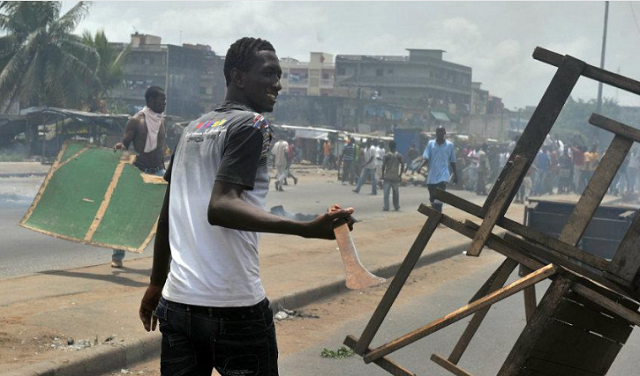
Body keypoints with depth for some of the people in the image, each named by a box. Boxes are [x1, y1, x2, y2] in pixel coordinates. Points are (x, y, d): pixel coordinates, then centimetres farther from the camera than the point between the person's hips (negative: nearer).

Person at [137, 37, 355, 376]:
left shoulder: (193, 129, 14)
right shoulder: (252, 125, -8)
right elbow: (220, 207, -22)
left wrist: (156, 284, 26)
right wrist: (307, 229, -32)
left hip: (176, 303, 7)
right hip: (234, 308, -7)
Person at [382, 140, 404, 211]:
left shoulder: (387, 155, -6)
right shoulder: (399, 155, 2)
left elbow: (383, 166, -9)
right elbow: (402, 165, 0)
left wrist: (383, 175, 1)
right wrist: (400, 175, 8)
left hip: (387, 177, -3)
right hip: (396, 177, 3)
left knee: (386, 193, -1)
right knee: (396, 193, 12)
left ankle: (386, 207, -7)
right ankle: (397, 207, 16)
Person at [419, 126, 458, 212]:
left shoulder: (449, 145, 6)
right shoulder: (430, 143, 7)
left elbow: (452, 161, 12)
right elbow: (426, 158, -2)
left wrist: (455, 175, 13)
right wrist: (421, 166, -21)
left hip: (444, 174, -2)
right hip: (432, 175, 3)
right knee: (432, 198, 8)